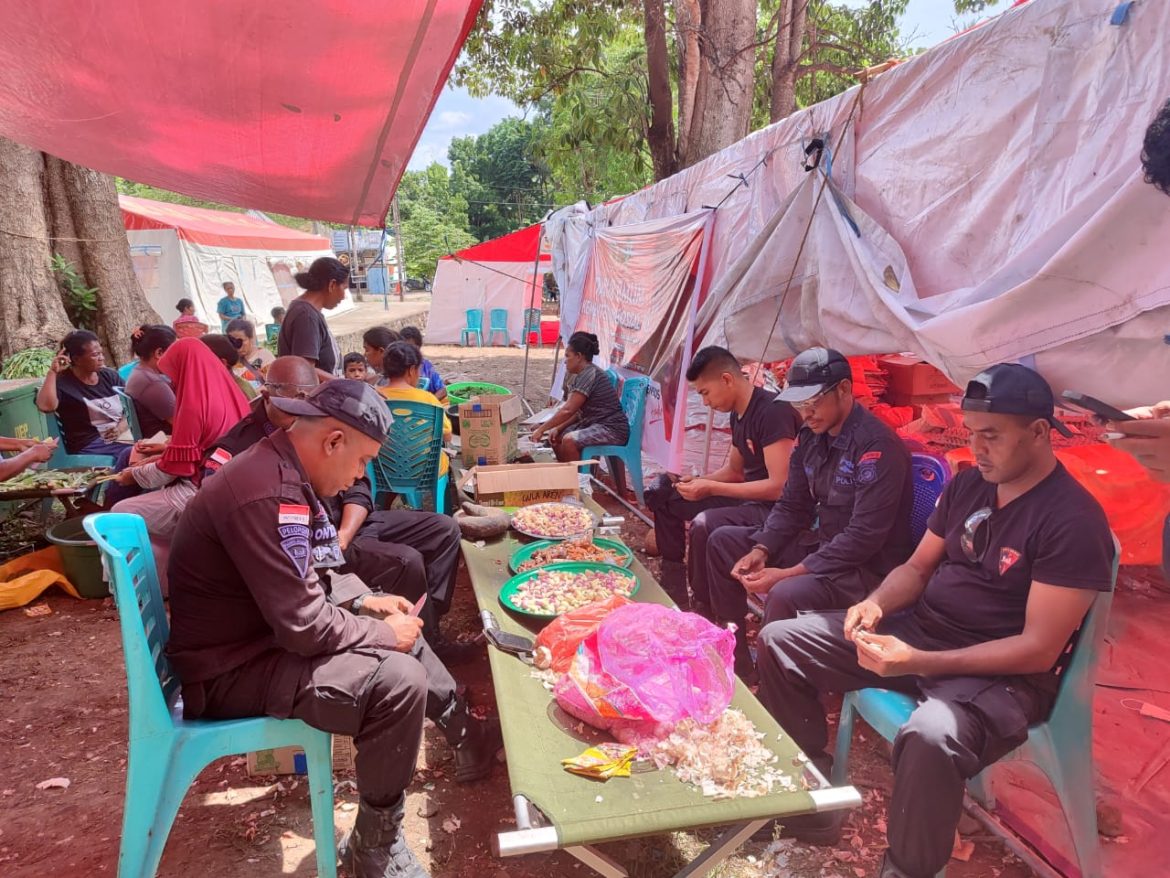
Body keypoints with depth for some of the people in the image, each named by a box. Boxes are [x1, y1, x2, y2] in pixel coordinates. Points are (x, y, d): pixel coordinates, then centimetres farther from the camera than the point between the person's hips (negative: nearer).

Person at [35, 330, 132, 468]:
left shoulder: (110, 376, 14)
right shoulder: (62, 382, 0)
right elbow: (45, 406, -21)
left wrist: (120, 428, -9)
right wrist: (53, 372, -15)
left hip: (122, 436, 6)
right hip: (90, 446, -5)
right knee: (131, 454, -33)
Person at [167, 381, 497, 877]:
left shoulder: (278, 468, 2)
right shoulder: (268, 495, -30)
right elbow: (304, 626, -29)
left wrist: (365, 603, 6)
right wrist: (383, 634, -13)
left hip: (261, 634, 11)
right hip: (232, 670, -10)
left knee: (398, 631, 16)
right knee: (399, 681, -23)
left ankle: (466, 737, 31)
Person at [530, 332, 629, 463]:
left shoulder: (589, 375, -18)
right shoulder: (584, 374, 12)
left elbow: (567, 410, -23)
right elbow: (577, 412, 11)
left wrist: (541, 429, -17)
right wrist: (558, 428, -2)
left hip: (613, 429, -10)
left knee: (569, 440, -28)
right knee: (556, 436, 8)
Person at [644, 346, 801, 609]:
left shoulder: (773, 412, -21)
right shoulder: (738, 414, 8)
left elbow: (780, 486, -25)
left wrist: (712, 488, -24)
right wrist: (697, 482, 1)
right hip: (749, 497, 10)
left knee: (705, 524, -34)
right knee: (665, 495, 10)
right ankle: (675, 594, 17)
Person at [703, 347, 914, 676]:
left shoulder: (878, 446, -22)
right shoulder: (810, 437, 4)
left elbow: (864, 537, -26)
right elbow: (791, 506, 10)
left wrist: (790, 573, -26)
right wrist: (760, 551, -7)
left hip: (868, 567, -9)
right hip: (820, 544, 9)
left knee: (786, 595, -36)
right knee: (723, 541, 8)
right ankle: (734, 659, 14)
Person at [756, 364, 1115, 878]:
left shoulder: (1074, 521, -17)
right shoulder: (967, 485, 5)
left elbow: (1039, 649, -20)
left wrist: (919, 663, -28)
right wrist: (877, 603, -11)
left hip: (1004, 674, -7)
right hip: (920, 629, 7)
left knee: (931, 737, -40)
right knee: (779, 641, -1)